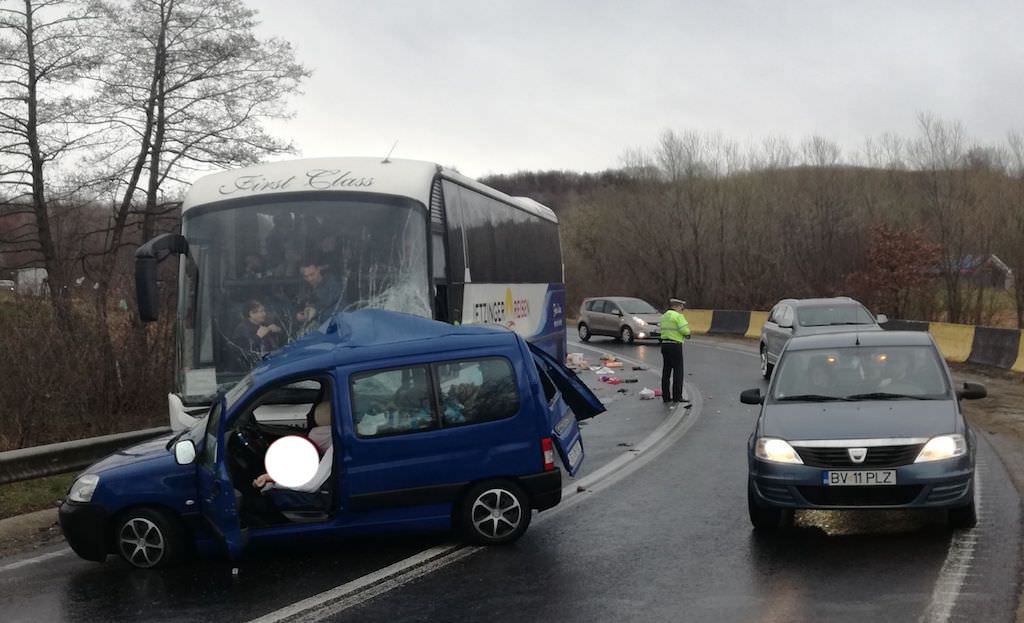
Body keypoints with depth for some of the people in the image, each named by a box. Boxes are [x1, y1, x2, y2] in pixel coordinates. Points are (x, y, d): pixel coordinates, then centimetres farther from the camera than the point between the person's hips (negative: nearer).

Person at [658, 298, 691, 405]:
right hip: (675, 345, -8)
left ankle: (666, 397, 11)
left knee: (666, 371, 10)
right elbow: (685, 331, -19)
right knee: (678, 371, -2)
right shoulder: (678, 316, -11)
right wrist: (687, 332, 6)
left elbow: (662, 329, 12)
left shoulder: (664, 316, 15)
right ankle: (677, 397, -3)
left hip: (664, 344, 8)